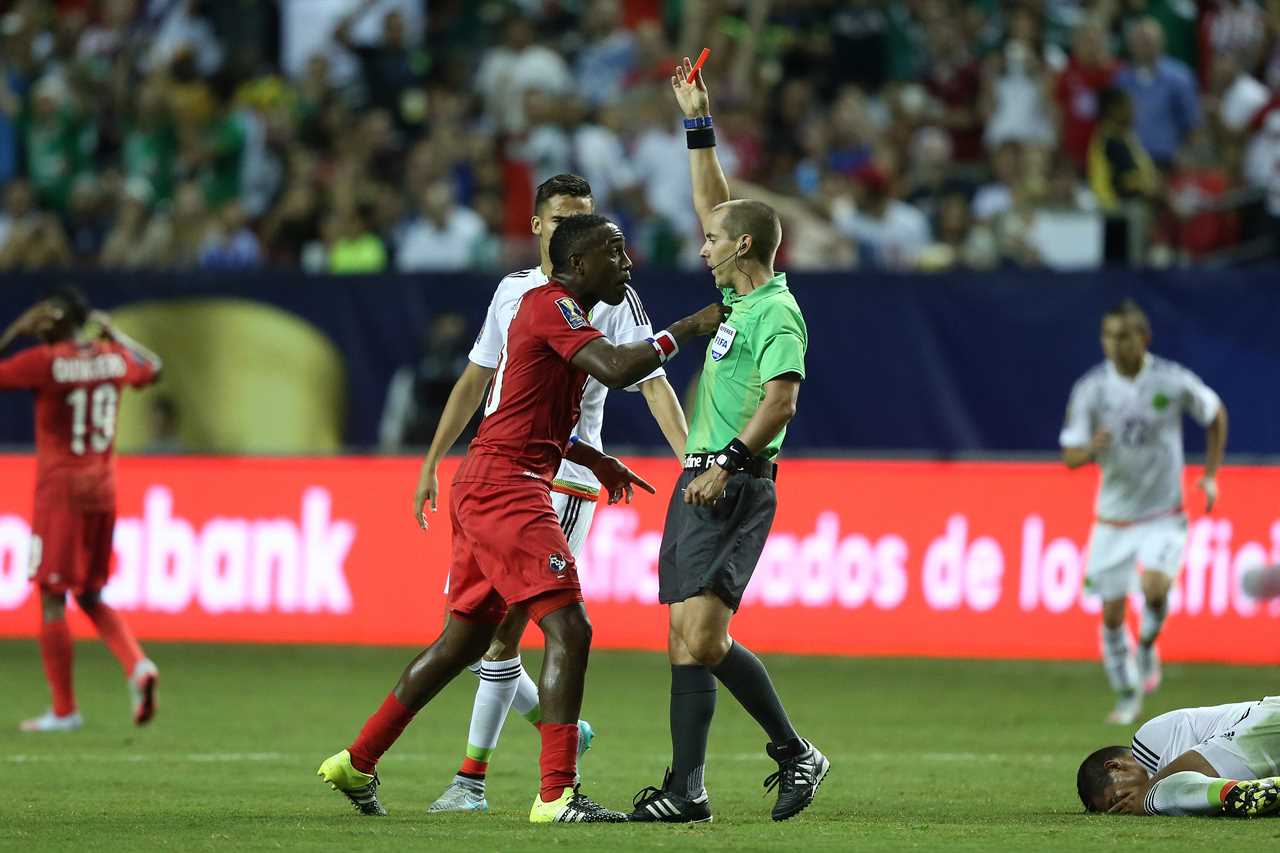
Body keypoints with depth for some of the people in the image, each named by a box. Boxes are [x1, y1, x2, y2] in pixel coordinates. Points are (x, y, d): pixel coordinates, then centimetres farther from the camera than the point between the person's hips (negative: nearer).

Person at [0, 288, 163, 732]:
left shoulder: (44, 361, -13)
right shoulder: (114, 358, 5)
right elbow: (152, 367, 26)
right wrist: (115, 334, 26)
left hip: (59, 492, -6)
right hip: (103, 491, 6)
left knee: (51, 599, 2)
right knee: (91, 596, 18)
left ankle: (64, 710, 3)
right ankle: (138, 665, -7)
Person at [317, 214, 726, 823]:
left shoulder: (549, 307, 20)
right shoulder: (553, 306, -11)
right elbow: (617, 369, -27)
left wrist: (594, 460, 23)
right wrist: (687, 329, -17)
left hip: (485, 487, 11)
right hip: (504, 484, -11)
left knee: (466, 637, 18)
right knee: (569, 629, -15)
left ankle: (357, 763, 26)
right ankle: (557, 796, -19)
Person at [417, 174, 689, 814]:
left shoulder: (614, 298, -4)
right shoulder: (514, 291, 12)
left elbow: (653, 383, -10)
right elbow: (476, 378, 20)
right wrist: (432, 464, 19)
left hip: (563, 479, -6)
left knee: (503, 632, -11)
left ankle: (472, 778, -5)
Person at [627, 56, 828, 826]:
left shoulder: (777, 313, -10)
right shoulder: (741, 299, 15)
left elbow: (780, 401, -21)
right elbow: (715, 207, 27)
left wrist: (728, 463, -28)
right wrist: (700, 127, 27)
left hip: (734, 487, -9)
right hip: (702, 483, 9)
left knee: (701, 636, -14)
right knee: (691, 639, 6)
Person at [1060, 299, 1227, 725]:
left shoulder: (1174, 382, -10)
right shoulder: (1090, 390, -9)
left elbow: (1215, 414, 10)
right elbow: (1069, 457, -5)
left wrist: (1210, 476, 6)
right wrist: (1092, 448, -28)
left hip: (1163, 515, -2)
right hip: (1113, 518, 2)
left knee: (1155, 586, -26)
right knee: (1112, 613, 2)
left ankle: (1147, 648, 5)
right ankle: (1127, 694, 23)